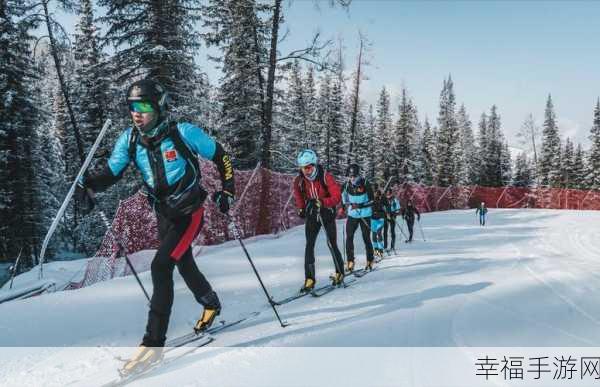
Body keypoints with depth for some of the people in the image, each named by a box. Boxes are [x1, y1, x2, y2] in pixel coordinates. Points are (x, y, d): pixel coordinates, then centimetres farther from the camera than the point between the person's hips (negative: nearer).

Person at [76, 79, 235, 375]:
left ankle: (154, 341, -10)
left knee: (161, 266, -19)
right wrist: (89, 183, -27)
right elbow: (110, 172, -7)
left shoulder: (183, 133, -19)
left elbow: (220, 156, -7)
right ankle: (211, 305, 48)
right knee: (184, 265, 20)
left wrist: (227, 190, -9)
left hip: (190, 212, -6)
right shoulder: (129, 139, -5)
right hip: (164, 214, 6)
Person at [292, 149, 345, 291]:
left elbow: (337, 197, -22)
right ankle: (309, 279, -1)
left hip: (327, 213, -3)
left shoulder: (325, 176, -20)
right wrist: (301, 208, -4)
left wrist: (321, 202, -35)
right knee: (309, 246, -6)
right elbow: (298, 196, 12)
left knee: (332, 245, -1)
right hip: (311, 215, 3)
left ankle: (339, 273, 20)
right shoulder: (299, 180, -9)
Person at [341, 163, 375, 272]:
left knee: (366, 239, 0)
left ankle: (370, 261, 15)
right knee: (349, 237, -6)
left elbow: (372, 201, -15)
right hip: (352, 215, 3)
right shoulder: (347, 185, -4)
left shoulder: (366, 184, -14)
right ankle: (350, 261, 1)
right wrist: (345, 203, 13)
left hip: (365, 216, -3)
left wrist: (360, 206, -24)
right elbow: (343, 194, 21)